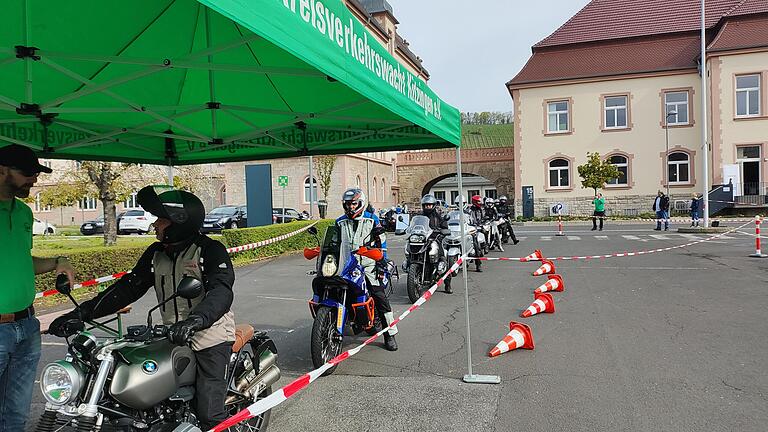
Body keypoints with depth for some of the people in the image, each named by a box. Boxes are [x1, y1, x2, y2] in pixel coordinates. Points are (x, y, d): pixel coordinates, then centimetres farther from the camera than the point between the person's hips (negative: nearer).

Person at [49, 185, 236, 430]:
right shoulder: (156, 253, 11)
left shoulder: (210, 250, -11)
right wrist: (82, 313, 0)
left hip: (211, 338, -6)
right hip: (173, 338, 7)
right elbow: (128, 287, 9)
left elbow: (222, 292, -25)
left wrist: (194, 321, -41)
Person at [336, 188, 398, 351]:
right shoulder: (340, 222, 15)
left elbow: (381, 241, 6)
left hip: (368, 264, -3)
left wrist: (382, 263, -1)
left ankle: (390, 334, -6)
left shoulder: (372, 219, 7)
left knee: (380, 296, -11)